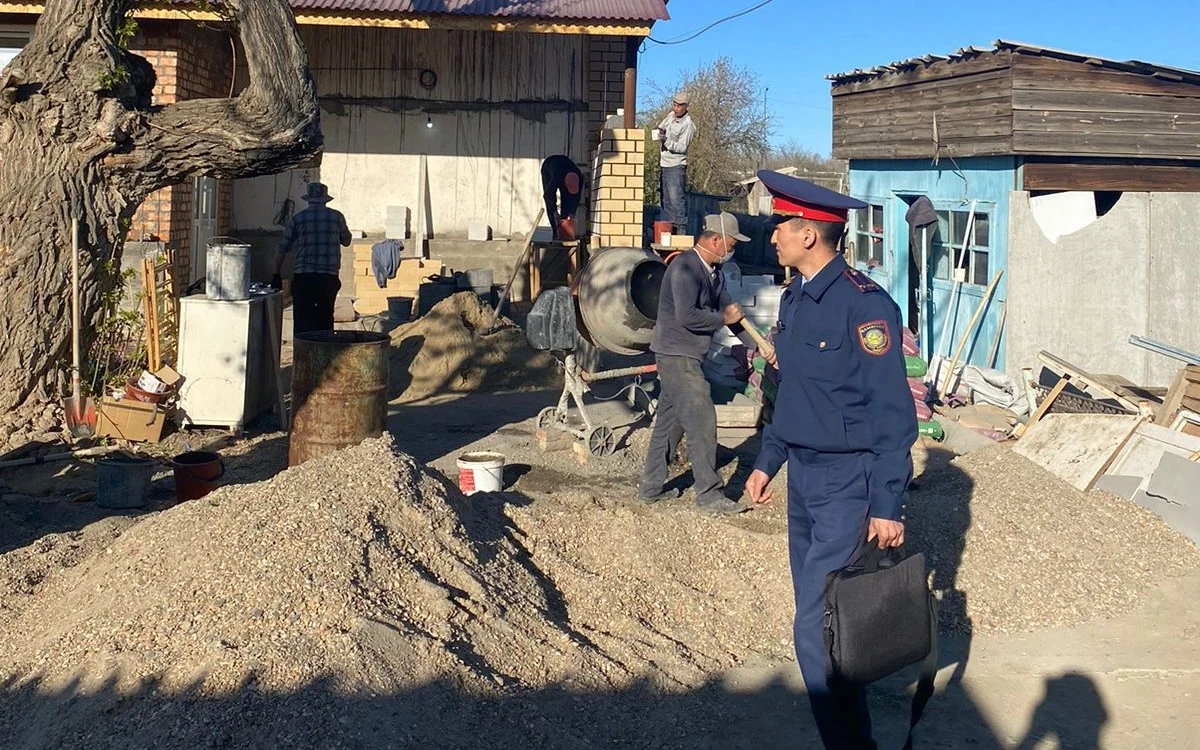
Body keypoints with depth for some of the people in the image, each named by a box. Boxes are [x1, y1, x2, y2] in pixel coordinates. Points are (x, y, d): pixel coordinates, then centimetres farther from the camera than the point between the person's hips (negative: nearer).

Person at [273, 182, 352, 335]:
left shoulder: (298, 218, 2)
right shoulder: (336, 216, 4)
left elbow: (282, 249, 5)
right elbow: (346, 241, 19)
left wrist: (277, 274, 12)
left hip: (303, 277, -1)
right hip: (329, 277, 1)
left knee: (302, 322, 0)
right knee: (325, 320, 11)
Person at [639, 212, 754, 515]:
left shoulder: (714, 272, 12)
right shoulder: (685, 268, -18)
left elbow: (729, 309, 15)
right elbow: (687, 316, -26)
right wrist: (723, 319, -13)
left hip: (687, 357, 10)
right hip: (676, 356, -10)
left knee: (670, 422, 14)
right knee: (702, 421, -8)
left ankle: (650, 487, 23)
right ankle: (709, 494, -2)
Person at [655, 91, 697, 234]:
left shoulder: (688, 125, -13)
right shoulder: (670, 115, 9)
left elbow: (682, 147, -18)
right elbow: (660, 127, 26)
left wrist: (667, 141, -31)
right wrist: (660, 131, 3)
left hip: (676, 165, -8)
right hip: (663, 164, 8)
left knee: (676, 198, -15)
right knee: (664, 199, 9)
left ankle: (682, 228, -15)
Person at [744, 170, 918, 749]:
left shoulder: (865, 304, -18)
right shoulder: (794, 299, 8)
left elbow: (893, 414, -17)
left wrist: (888, 507, -17)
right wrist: (767, 461, 18)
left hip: (847, 484, -8)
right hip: (803, 477, 9)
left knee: (817, 631, -10)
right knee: (814, 615, 16)